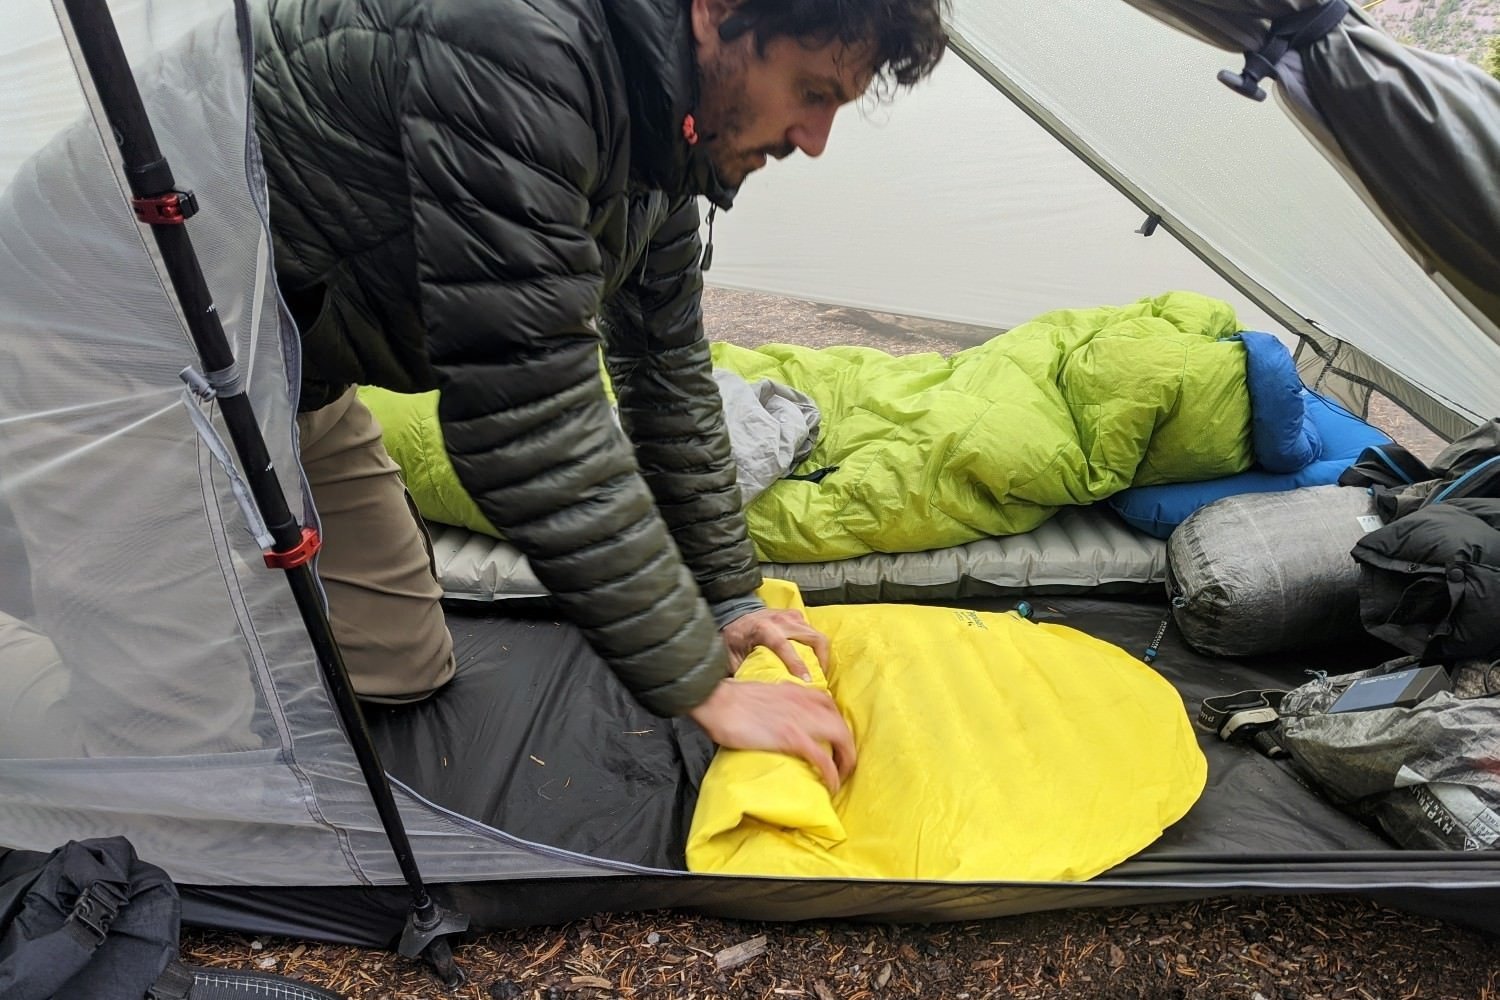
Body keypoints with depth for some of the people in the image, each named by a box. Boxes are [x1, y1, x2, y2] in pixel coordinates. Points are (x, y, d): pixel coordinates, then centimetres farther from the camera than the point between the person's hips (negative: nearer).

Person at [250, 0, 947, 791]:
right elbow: (528, 414, -36)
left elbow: (668, 373, 3)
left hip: (298, 363, 8)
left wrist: (728, 601, 5)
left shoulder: (669, 132, -5)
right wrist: (699, 688, -28)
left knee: (397, 664, 7)